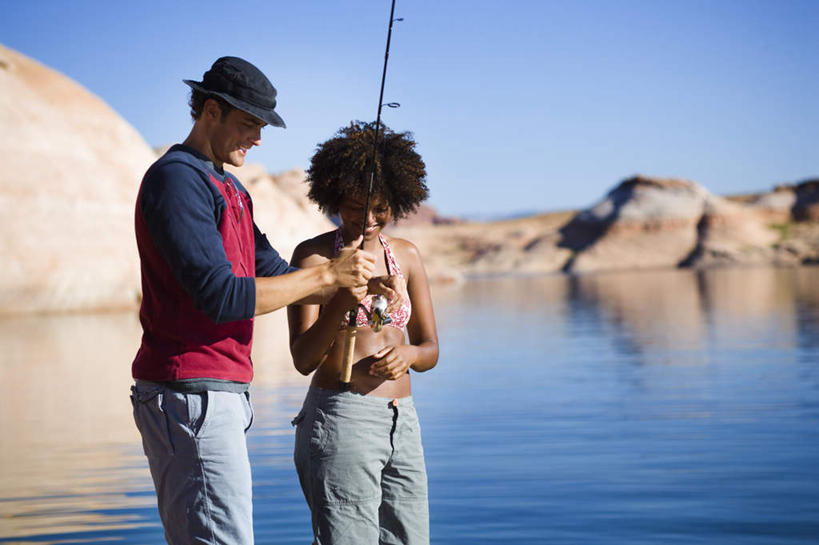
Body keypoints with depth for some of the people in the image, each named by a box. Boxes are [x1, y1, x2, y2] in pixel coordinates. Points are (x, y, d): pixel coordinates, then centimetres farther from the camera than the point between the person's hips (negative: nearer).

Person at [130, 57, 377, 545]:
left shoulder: (228, 187, 21)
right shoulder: (177, 179, -12)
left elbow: (271, 272, 20)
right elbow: (222, 297, -21)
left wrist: (356, 285, 4)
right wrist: (328, 274, -16)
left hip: (221, 395, 10)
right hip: (191, 395, -10)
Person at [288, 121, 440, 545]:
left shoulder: (405, 255, 12)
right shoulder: (314, 254, -3)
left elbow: (430, 349, 14)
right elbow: (303, 359, -10)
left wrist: (407, 354, -10)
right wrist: (339, 303, -27)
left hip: (402, 424, 6)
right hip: (339, 419, -6)